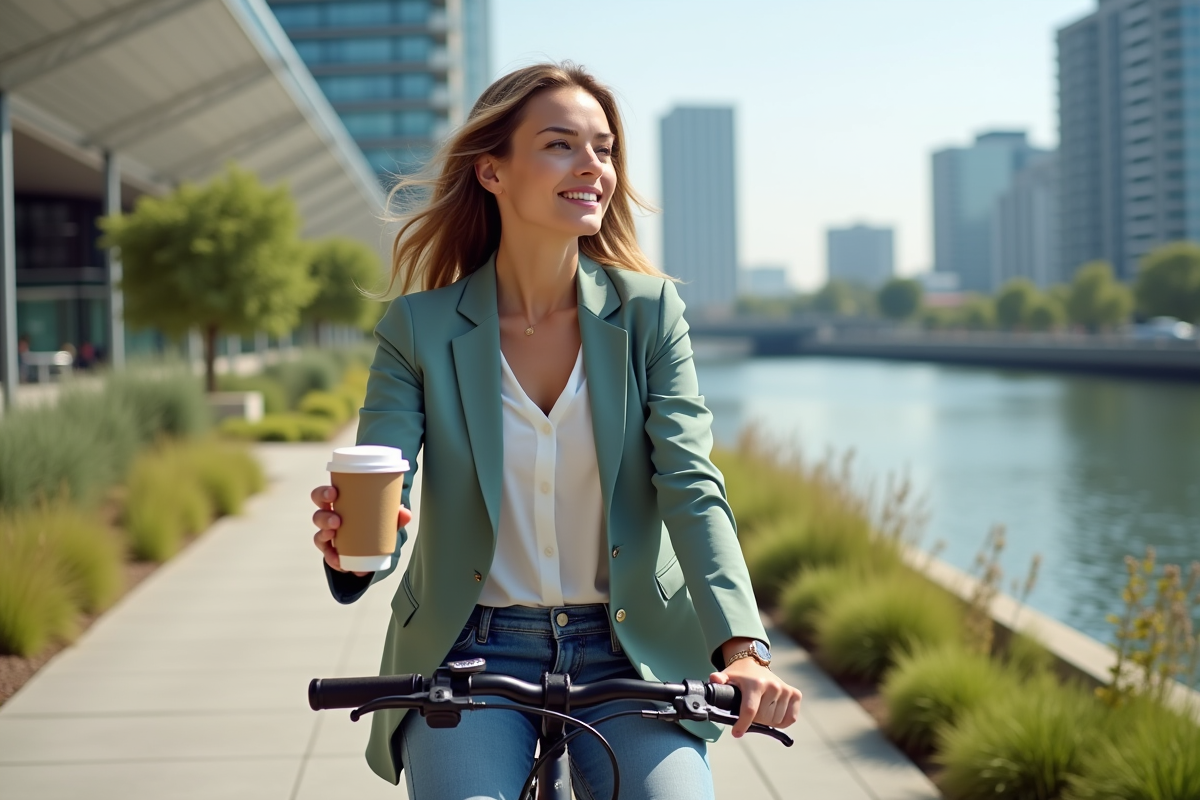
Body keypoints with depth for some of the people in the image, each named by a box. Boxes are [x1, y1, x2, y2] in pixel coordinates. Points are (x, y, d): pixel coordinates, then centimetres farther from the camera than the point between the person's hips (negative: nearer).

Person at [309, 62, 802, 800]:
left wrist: (742, 647, -26)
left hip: (630, 654, 1)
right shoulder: (419, 327, -3)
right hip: (470, 654, -1)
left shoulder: (649, 310, -2)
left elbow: (691, 487, -12)